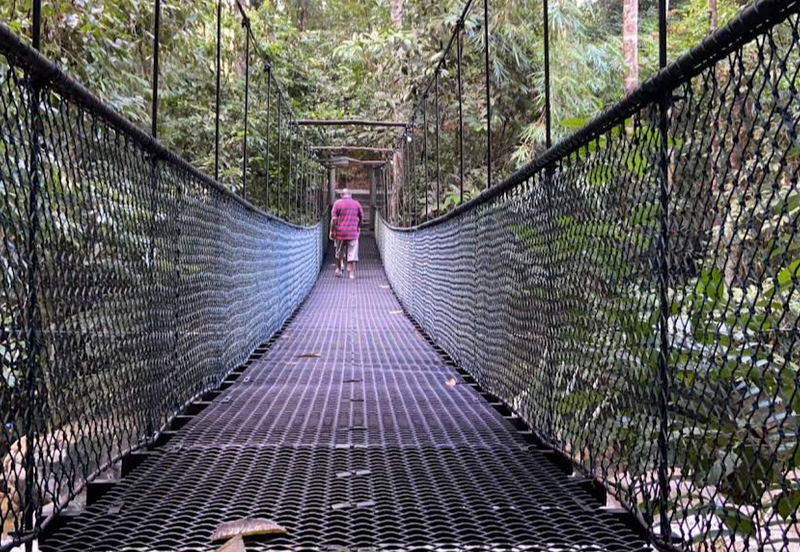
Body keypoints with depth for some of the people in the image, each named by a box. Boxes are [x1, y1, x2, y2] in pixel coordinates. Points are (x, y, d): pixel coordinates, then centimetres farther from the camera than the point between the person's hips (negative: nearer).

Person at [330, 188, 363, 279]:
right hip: (353, 233, 1)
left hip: (340, 232, -1)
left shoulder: (338, 203, -2)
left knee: (339, 253, 16)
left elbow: (334, 219, -7)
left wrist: (332, 231, 1)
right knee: (352, 254, 2)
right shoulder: (356, 204, 7)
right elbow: (361, 217, 16)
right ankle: (351, 273, -1)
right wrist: (358, 227, 32)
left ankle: (339, 270, 22)